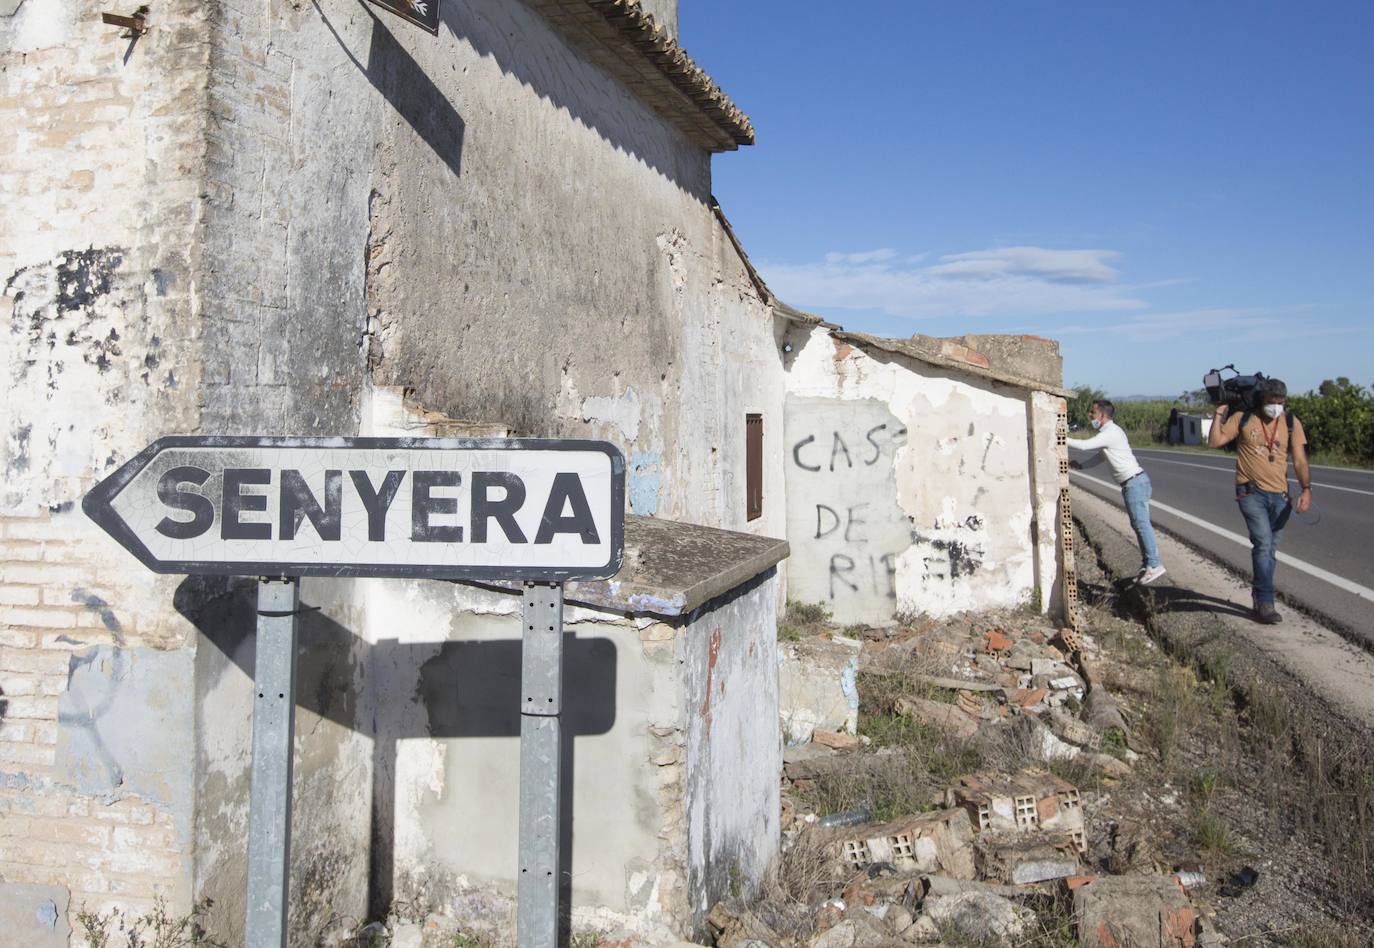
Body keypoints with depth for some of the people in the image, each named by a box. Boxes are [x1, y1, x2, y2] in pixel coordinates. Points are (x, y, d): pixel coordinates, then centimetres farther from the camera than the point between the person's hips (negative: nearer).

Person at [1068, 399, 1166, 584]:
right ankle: (1147, 562, 19)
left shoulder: (1111, 433, -16)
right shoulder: (1109, 432, 17)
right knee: (1138, 524, 13)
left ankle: (1154, 565, -8)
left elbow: (1084, 445, -22)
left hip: (1135, 482, -10)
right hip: (1133, 483, 10)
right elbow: (1100, 456, 25)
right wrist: (1081, 466, 13)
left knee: (1141, 524, -9)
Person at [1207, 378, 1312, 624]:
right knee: (1263, 544, -17)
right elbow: (1214, 441, -1)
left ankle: (1260, 594, 30)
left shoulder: (1291, 423, 5)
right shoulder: (1242, 418, 1)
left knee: (1268, 551, 13)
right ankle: (1265, 603, -15)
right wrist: (1220, 413, -3)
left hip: (1279, 496, 3)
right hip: (1251, 493, -3)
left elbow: (1300, 461, -1)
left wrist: (1306, 489, -13)